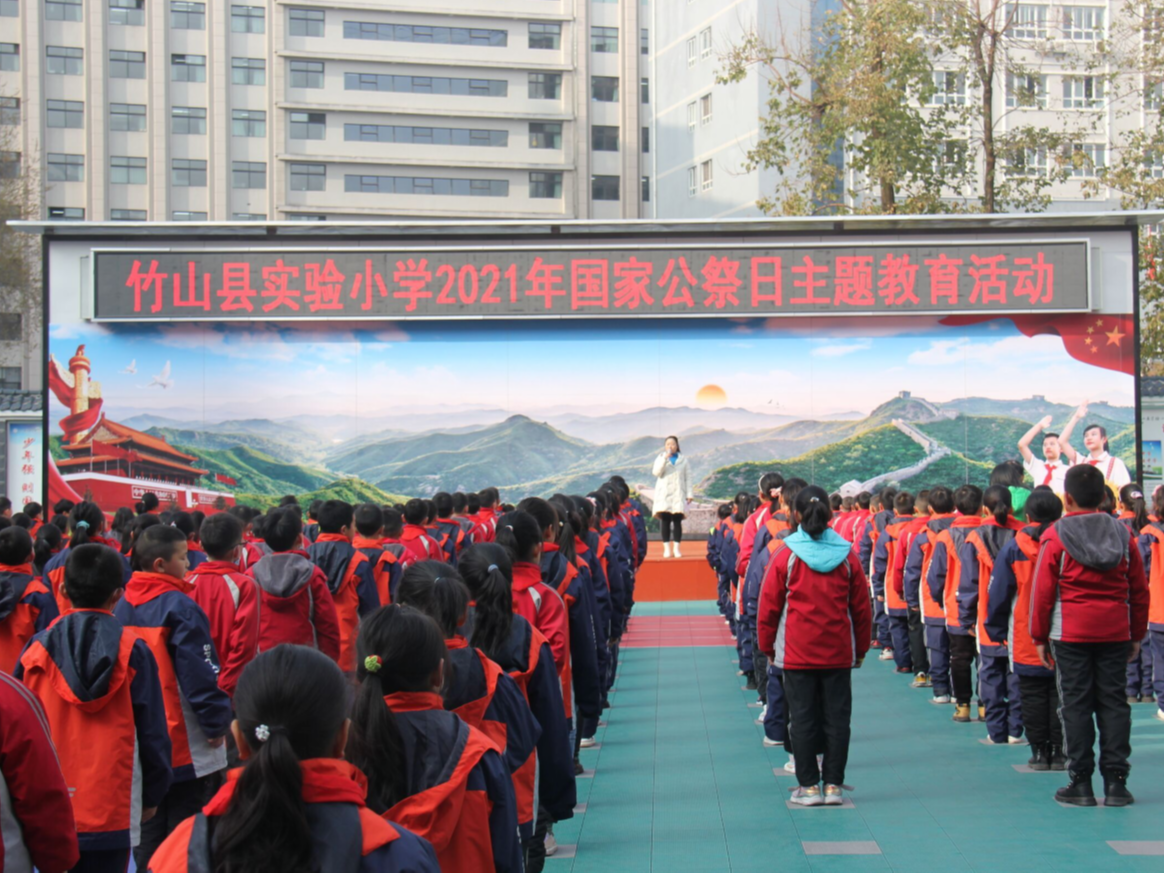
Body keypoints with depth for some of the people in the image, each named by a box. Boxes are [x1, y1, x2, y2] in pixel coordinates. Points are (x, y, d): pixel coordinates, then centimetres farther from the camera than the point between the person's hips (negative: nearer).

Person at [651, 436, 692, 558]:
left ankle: (676, 549, -2)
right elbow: (656, 472, -7)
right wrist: (665, 458, -14)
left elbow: (688, 478, 9)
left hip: (679, 495, 0)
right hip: (664, 495, 0)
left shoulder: (683, 460, 11)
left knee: (677, 522, -5)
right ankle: (667, 549, -3)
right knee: (665, 522, -5)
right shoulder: (660, 458, 10)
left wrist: (689, 494, 1)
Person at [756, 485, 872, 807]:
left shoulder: (786, 556, -6)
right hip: (839, 654, 2)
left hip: (797, 654, -2)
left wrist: (768, 647, 10)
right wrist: (861, 648, 18)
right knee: (837, 717, 7)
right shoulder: (847, 556, 1)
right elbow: (862, 608, 7)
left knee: (803, 718, 4)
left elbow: (769, 606, -2)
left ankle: (809, 786, 6)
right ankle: (834, 785, 9)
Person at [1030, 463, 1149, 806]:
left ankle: (1081, 782, 4)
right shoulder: (1123, 535, 5)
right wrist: (1137, 635, 16)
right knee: (1114, 703, 7)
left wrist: (1040, 637, 3)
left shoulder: (1055, 536, -4)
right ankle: (1116, 782, 6)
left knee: (1076, 704, 3)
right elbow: (1139, 591, 8)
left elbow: (1043, 592, -5)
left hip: (1071, 633, -3)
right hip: (1116, 633, 3)